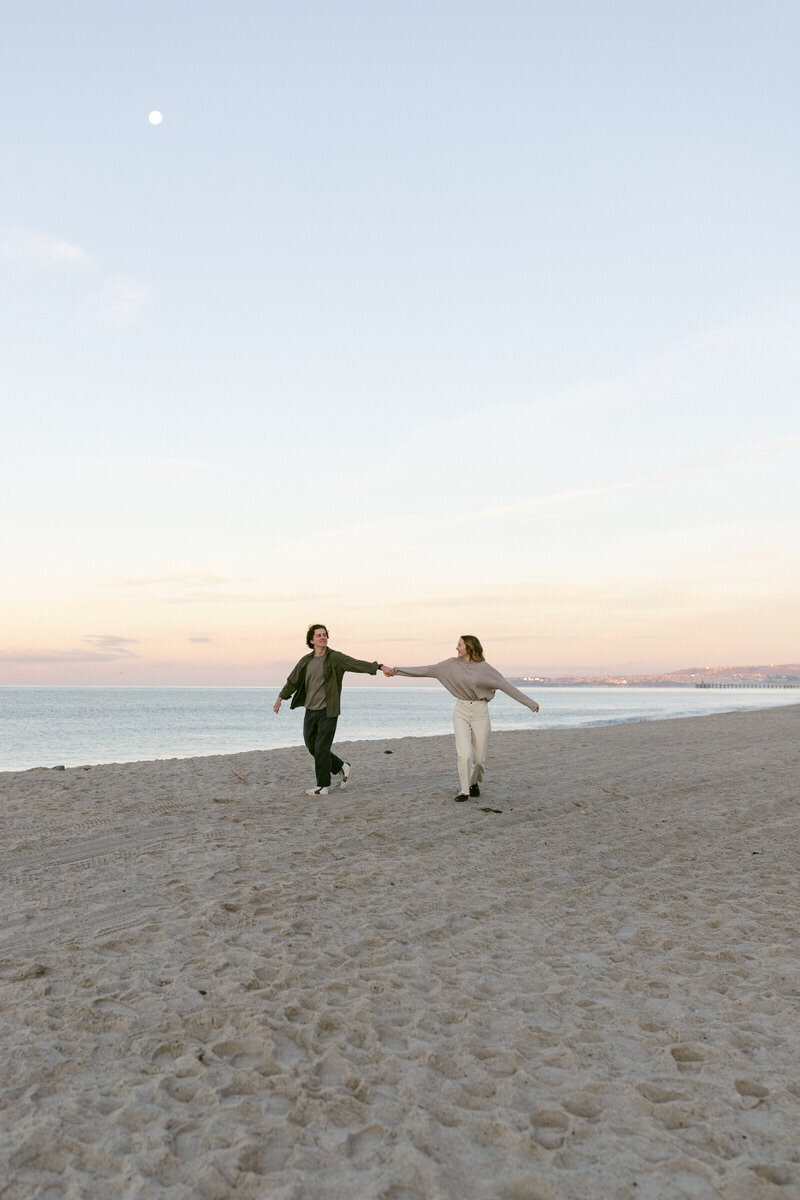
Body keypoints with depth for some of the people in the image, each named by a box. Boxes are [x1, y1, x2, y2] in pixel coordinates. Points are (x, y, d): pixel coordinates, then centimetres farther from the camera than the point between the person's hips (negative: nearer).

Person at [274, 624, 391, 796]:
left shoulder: (335, 658, -7)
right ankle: (342, 767, 29)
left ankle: (323, 787, 8)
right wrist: (280, 698, 17)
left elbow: (357, 664, -18)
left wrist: (379, 667, -30)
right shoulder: (306, 661, 8)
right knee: (312, 747, 12)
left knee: (321, 749, -5)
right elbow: (292, 681, 17)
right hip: (310, 711, 6)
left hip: (327, 711, -6)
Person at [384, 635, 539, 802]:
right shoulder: (452, 664, -1)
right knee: (464, 753, -16)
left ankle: (475, 783, 36)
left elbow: (506, 686, -7)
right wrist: (395, 670, -5)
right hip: (461, 712, 1)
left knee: (478, 757, 6)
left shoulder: (483, 667, -7)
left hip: (480, 713, -1)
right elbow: (425, 670, -1)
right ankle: (464, 790, 2)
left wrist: (530, 703, -8)